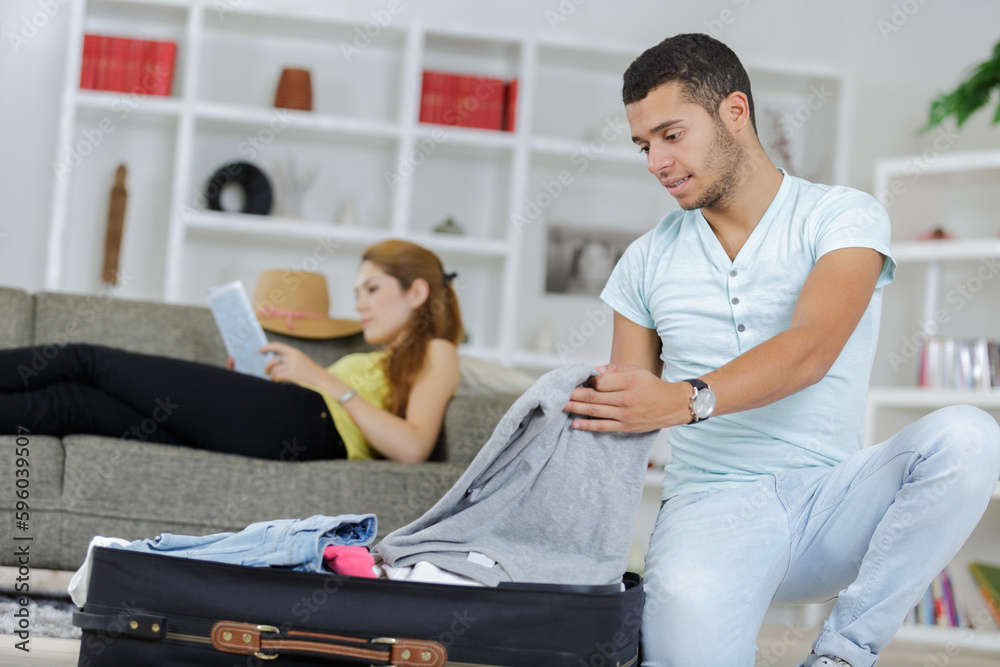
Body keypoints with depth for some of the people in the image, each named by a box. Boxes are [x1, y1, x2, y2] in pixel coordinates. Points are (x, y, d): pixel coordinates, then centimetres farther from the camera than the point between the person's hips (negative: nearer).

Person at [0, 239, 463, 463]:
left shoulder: (436, 354, 13)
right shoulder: (369, 359, 39)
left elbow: (413, 447, -8)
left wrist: (327, 381, -6)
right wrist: (244, 381, 11)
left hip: (304, 422, -8)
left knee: (89, 363, -6)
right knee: (72, 402, -7)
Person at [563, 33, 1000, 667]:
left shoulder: (844, 217, 0)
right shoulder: (647, 262, 13)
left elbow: (809, 351, -19)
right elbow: (621, 416, 13)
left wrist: (685, 399, -35)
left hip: (833, 497, 1)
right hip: (712, 504, -1)